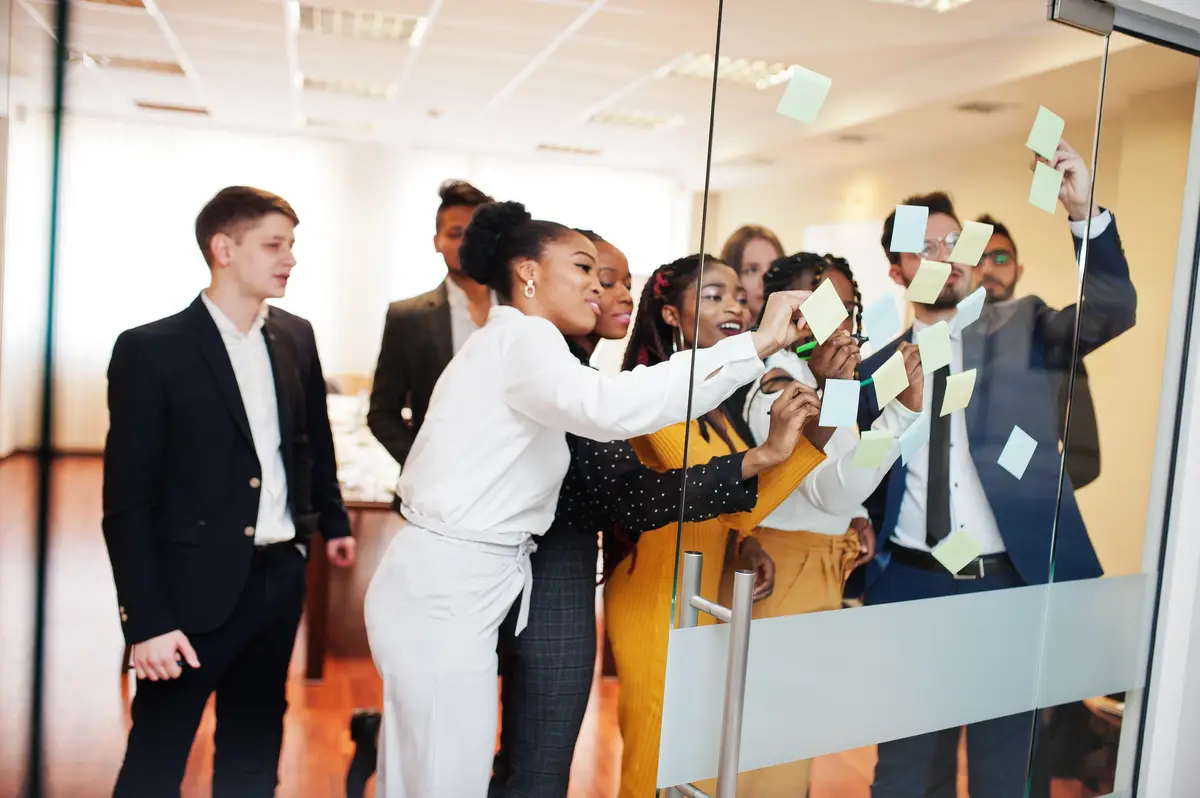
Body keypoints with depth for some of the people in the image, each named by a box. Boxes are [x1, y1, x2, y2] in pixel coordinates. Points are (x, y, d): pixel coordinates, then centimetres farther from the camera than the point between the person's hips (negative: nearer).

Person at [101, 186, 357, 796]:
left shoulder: (296, 337, 4)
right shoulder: (150, 350, -12)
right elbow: (127, 502, -12)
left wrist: (333, 521, 18)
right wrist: (145, 619, -15)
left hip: (281, 578, 5)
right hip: (195, 588, -5)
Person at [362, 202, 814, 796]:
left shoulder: (510, 341, 19)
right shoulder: (520, 335, -14)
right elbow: (612, 406, -33)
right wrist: (758, 342, -30)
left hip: (447, 585, 10)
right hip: (444, 591, -10)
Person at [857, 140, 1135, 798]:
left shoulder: (1022, 330, 5)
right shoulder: (878, 359, 6)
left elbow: (1112, 312, -13)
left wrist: (1085, 217, -25)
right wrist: (864, 559, 3)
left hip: (1009, 580, -1)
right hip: (908, 581, 1)